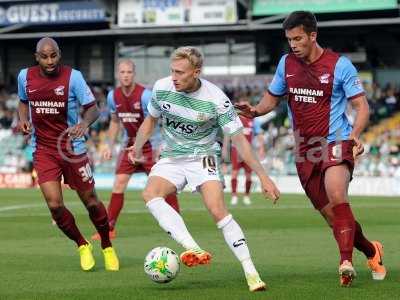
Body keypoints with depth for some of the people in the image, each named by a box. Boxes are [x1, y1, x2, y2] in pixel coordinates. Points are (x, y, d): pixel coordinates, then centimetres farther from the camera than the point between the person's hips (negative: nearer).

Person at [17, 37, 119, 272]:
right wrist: (24, 119, -1)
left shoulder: (73, 76, -11)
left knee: (90, 201, 6)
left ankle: (107, 247, 29)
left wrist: (85, 123, -32)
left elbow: (93, 109, -10)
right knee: (55, 205, -11)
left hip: (72, 148, -2)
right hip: (43, 150, 2)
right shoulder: (25, 76, 0)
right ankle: (82, 246, 15)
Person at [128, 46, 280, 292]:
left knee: (218, 210, -24)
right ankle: (194, 250, -37)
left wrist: (263, 177, -15)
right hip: (171, 158, 4)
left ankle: (251, 272, -18)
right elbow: (151, 119, 13)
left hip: (203, 157, -4)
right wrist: (137, 149, 11)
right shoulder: (162, 88, -10)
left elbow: (239, 140, -13)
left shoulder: (216, 99, -20)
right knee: (150, 193, -27)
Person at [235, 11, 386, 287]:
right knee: (331, 215, 6)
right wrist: (255, 110, -4)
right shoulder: (286, 64, 8)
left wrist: (355, 134, -24)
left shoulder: (339, 64, -6)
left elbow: (361, 105, -5)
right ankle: (372, 252, 28)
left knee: (336, 195, -31)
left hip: (336, 143, -5)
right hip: (305, 151, 5)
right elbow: (272, 98, 19)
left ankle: (346, 262, -35)